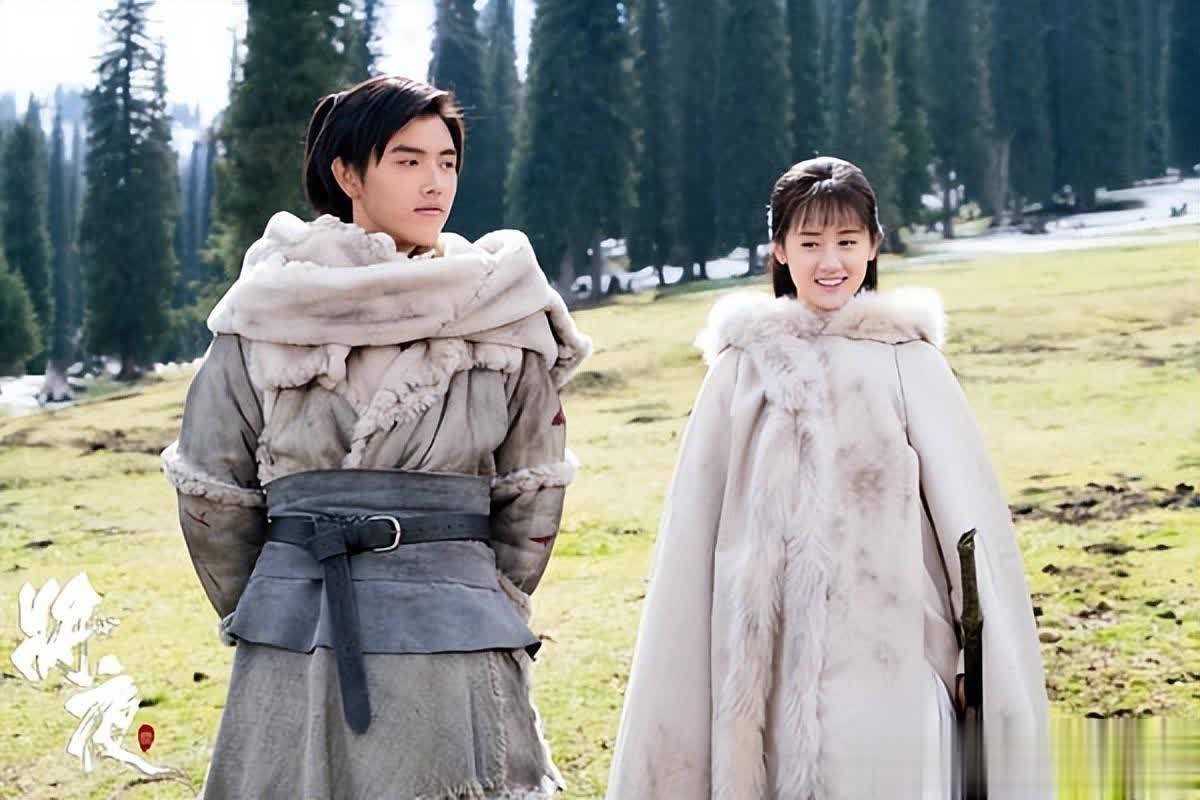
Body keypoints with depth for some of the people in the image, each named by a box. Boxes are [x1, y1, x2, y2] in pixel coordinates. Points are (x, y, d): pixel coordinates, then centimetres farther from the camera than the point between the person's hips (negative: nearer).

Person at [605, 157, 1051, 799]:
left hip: (889, 658, -1)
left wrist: (998, 669, -5)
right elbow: (693, 536, 9)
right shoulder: (742, 366, 8)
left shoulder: (909, 361, 4)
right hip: (772, 666, 1)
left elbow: (970, 515, 1)